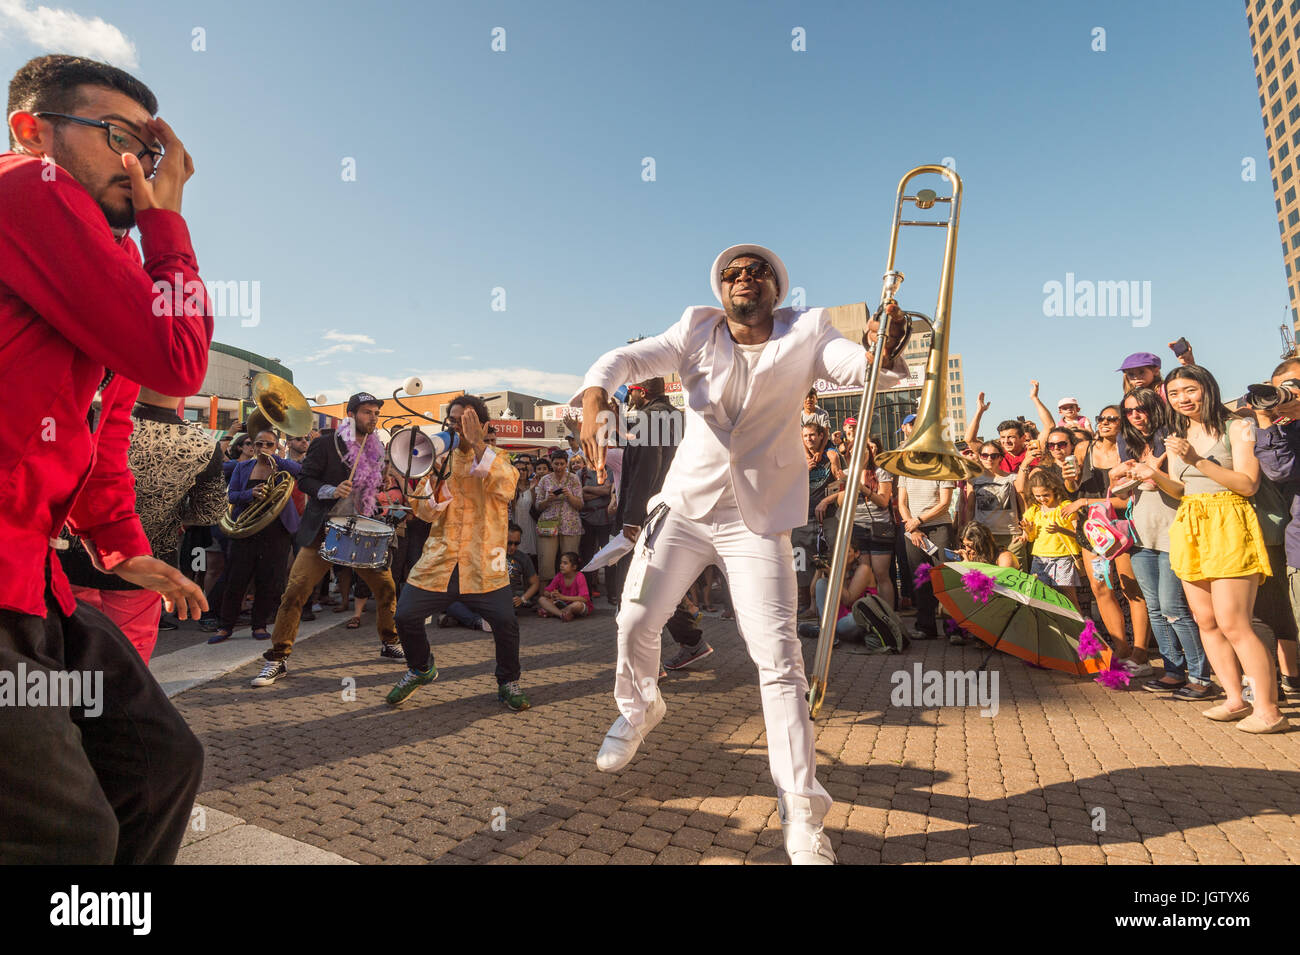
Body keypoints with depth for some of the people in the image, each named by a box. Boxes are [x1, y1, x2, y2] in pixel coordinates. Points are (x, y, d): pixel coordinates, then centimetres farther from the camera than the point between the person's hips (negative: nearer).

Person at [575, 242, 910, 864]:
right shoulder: (696, 332, 1)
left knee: (778, 657, -7)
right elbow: (625, 359, -11)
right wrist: (593, 399, -32)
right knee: (636, 621, 7)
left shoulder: (805, 333, -1)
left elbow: (855, 365, -19)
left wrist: (884, 357, -42)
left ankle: (802, 816, 6)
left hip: (758, 518, -2)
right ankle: (638, 710, 41)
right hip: (684, 506, 3)